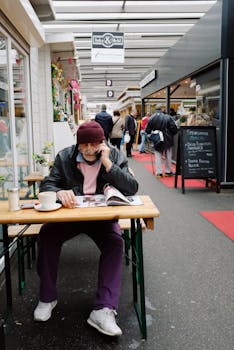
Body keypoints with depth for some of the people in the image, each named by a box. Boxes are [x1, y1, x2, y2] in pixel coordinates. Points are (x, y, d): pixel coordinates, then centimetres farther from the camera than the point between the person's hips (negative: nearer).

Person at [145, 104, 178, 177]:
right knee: (168, 156, 12)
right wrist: (171, 135, 6)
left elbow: (147, 131, -4)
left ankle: (159, 172, 5)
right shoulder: (167, 117, -11)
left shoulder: (151, 118, -6)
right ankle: (168, 171, 19)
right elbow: (174, 128, -12)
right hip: (167, 140, -1)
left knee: (158, 156, 9)